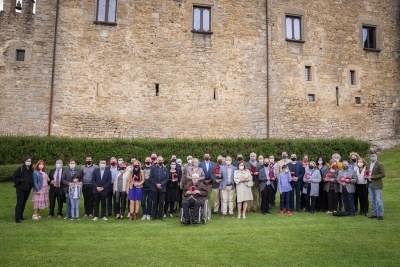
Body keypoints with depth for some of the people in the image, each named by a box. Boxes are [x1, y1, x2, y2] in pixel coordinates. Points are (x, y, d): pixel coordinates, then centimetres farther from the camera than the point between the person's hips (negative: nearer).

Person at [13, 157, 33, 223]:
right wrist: (21, 180, -13)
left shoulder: (32, 170, 6)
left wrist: (31, 185, 4)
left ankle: (21, 216, 24)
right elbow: (14, 177, -7)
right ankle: (17, 218, -2)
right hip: (20, 188, -5)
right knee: (19, 202, -6)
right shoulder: (20, 169, -9)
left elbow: (33, 178, 17)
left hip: (28, 189, 5)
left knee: (24, 202, 13)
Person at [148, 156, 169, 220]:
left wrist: (161, 184, -12)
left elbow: (167, 179, 2)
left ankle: (160, 216, 11)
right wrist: (156, 184, -12)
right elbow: (150, 178, -2)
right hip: (154, 188, -1)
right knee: (155, 203, 4)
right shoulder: (153, 168, 4)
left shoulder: (165, 169, 9)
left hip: (162, 188, 1)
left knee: (161, 203, 3)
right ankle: (154, 216, 13)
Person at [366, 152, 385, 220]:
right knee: (372, 200, 11)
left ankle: (380, 215, 5)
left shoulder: (380, 164, -6)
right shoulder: (367, 165, 13)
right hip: (370, 184, 6)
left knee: (378, 200, -3)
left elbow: (383, 174, -13)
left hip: (377, 185, -6)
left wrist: (372, 177, -17)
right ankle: (374, 214, 19)